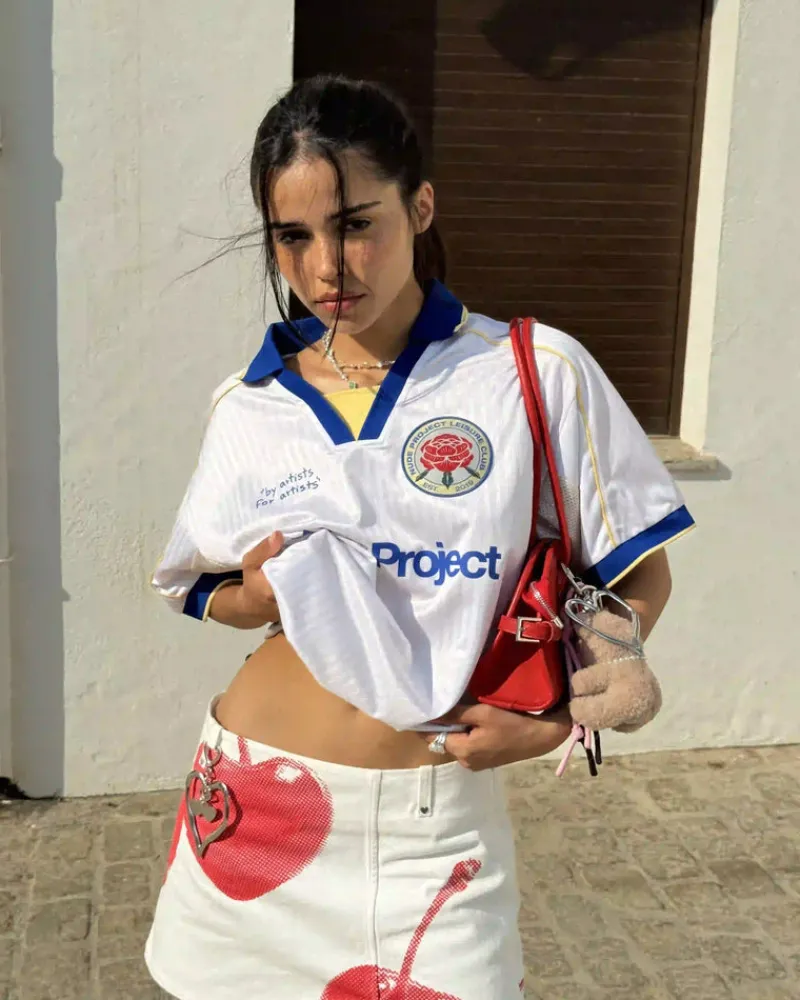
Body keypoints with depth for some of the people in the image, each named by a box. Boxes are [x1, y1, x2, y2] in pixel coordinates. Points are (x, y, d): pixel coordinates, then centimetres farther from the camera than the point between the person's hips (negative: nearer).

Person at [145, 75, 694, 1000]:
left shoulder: (537, 375, -8)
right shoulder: (248, 407, 1)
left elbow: (640, 576, -1)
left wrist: (556, 718, -13)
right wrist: (263, 592, -9)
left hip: (435, 819, -2)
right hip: (256, 803, 3)